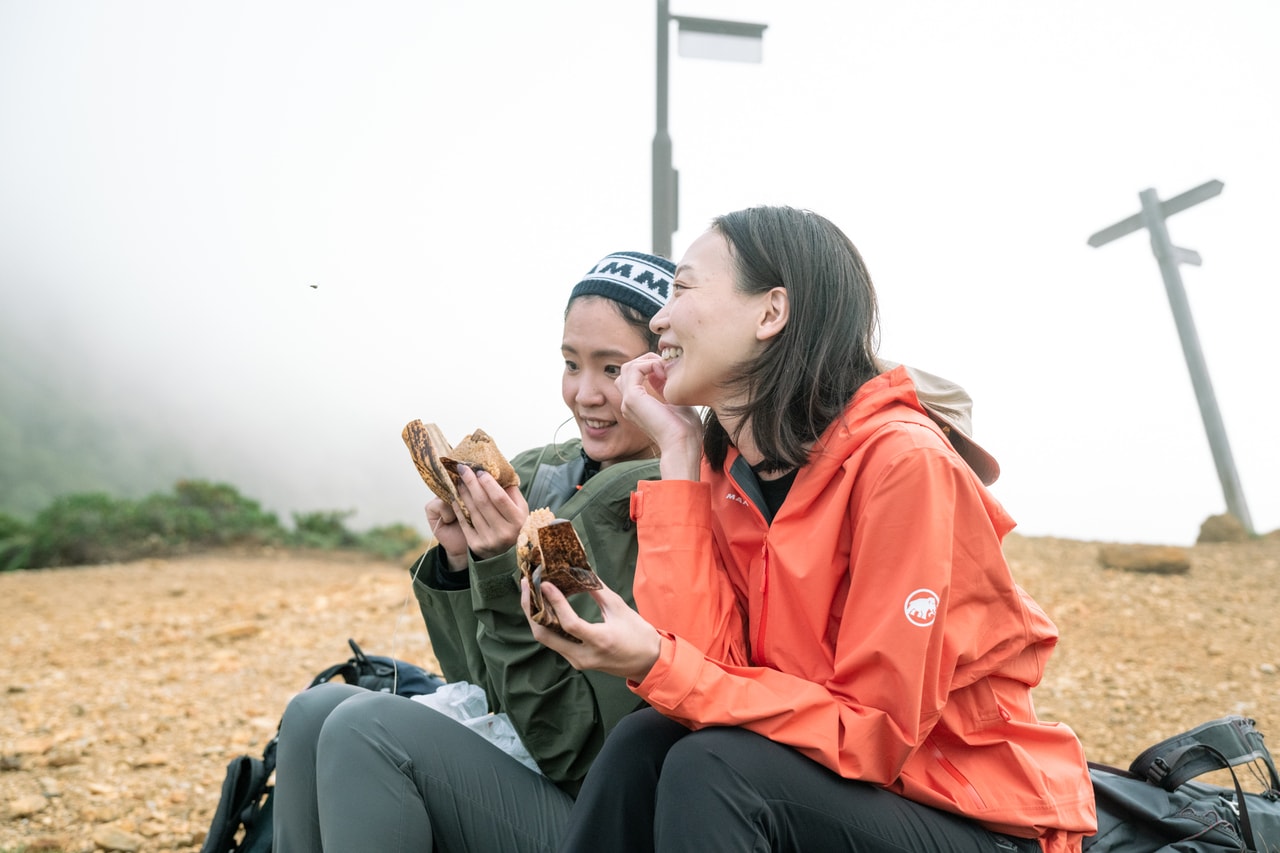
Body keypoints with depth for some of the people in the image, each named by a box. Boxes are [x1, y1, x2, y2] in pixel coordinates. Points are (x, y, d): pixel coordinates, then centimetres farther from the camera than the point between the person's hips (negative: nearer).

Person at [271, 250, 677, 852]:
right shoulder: (539, 475, 4)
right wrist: (461, 562, -8)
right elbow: (479, 683, 9)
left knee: (368, 727, -22)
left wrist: (512, 571, -25)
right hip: (510, 761, 7)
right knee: (314, 710, -10)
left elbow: (581, 750, -18)